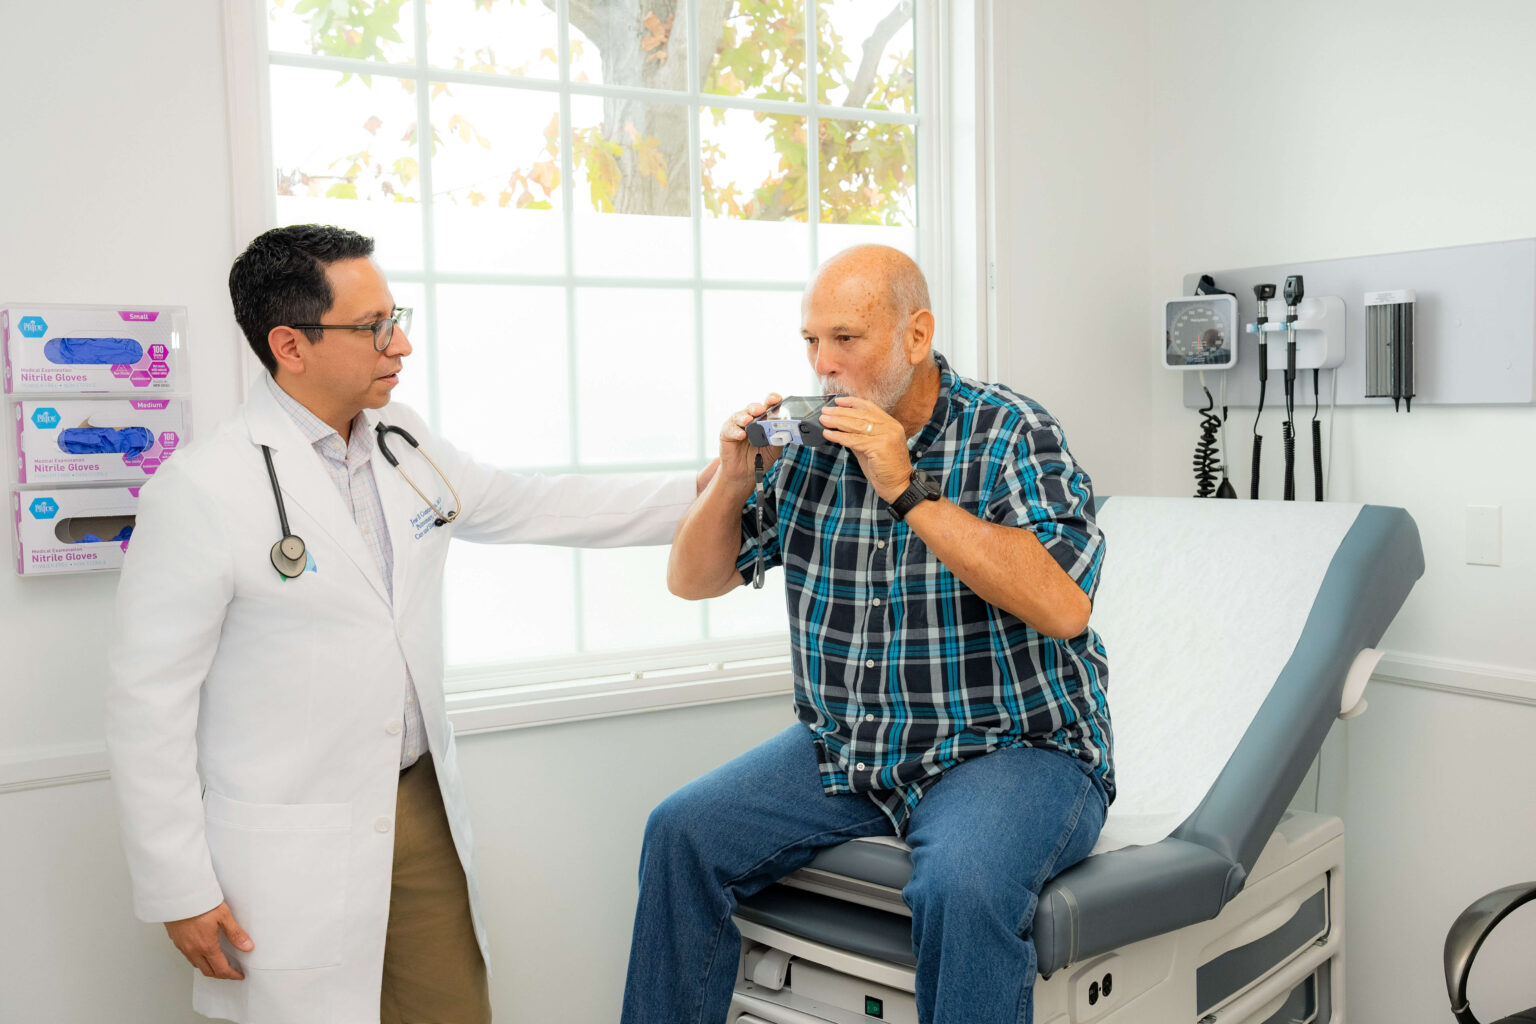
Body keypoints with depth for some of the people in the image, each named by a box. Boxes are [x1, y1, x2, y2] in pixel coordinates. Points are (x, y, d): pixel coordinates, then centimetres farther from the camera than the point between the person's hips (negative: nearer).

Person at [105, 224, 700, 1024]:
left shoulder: (405, 446, 5)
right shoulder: (202, 491, -16)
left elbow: (532, 508, 17)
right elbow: (147, 701, -12)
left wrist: (703, 492, 14)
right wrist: (180, 893, -10)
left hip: (423, 809, 6)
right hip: (289, 855, -6)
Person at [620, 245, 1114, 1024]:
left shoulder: (1011, 435, -10)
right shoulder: (806, 447, 4)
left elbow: (1063, 606, -27)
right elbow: (692, 581, 11)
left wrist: (908, 490, -26)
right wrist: (732, 483, -10)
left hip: (1009, 747, -5)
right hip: (843, 748, 5)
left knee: (962, 886, -34)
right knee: (682, 833, -6)